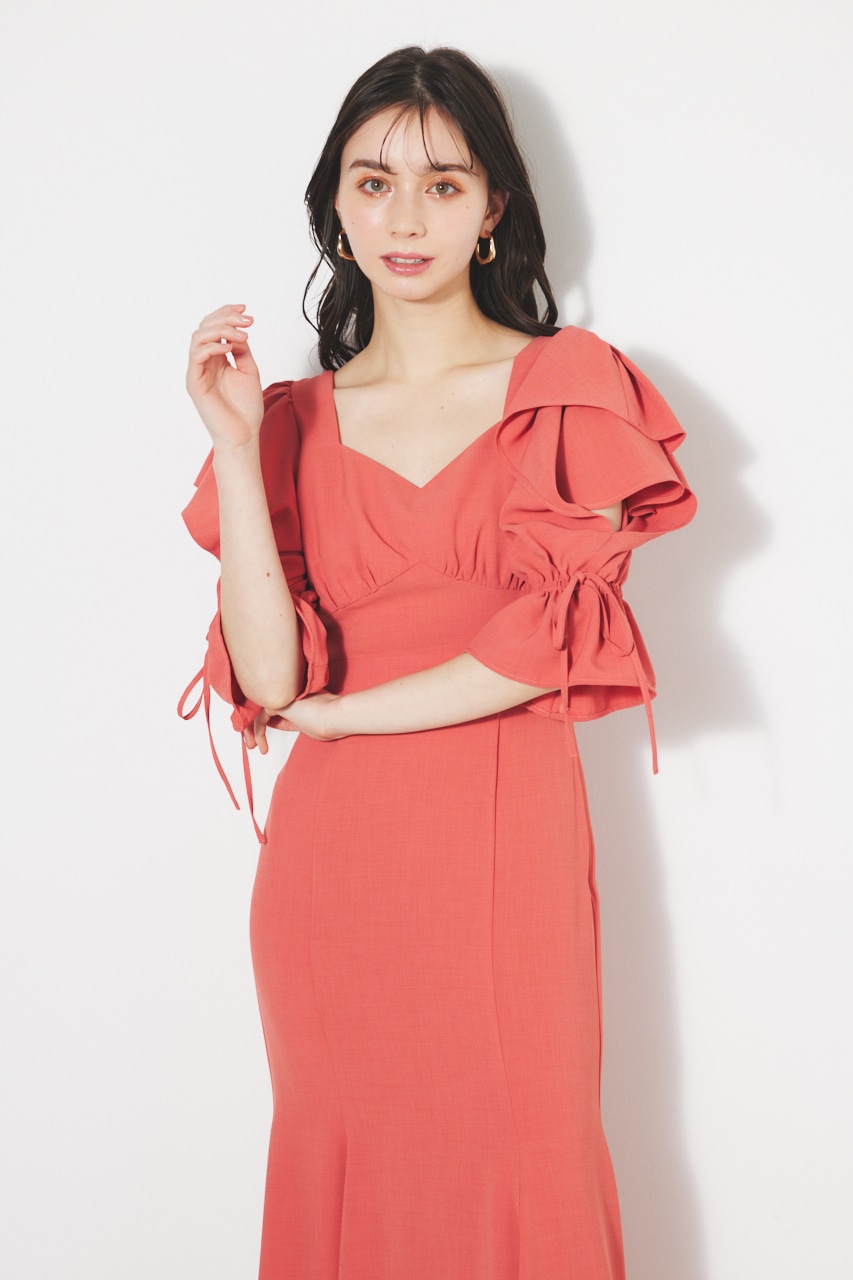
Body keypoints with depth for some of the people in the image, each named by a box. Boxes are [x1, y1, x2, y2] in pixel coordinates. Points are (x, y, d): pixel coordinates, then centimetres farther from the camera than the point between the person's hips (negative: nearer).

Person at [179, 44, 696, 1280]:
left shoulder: (570, 387, 3)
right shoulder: (295, 418, 9)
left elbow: (553, 637, -9)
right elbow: (267, 676, -4)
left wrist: (334, 712, -4)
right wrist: (235, 443, -9)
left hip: (504, 847, -2)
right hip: (330, 857, 2)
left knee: (515, 1170, 5)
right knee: (348, 1166, 12)